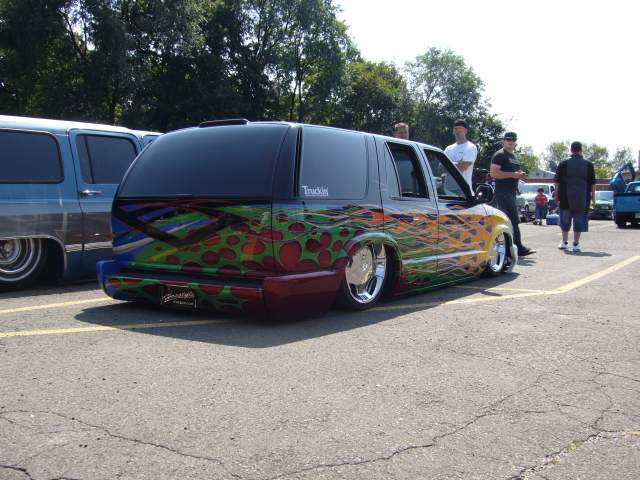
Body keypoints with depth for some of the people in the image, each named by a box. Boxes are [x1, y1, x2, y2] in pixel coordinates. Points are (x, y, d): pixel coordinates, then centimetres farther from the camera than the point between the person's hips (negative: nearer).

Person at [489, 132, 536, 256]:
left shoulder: (513, 156, 21)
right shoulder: (499, 155, -8)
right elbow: (494, 173, -19)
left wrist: (520, 174, 11)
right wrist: (512, 174, -21)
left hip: (511, 192, 10)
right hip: (503, 192, -10)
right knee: (514, 220, -13)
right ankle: (519, 248, -13)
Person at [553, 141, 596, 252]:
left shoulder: (563, 164, 1)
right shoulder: (588, 164, 2)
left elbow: (557, 181, 2)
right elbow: (592, 183, 4)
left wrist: (556, 194, 10)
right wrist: (593, 196, 11)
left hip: (566, 198, 0)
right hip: (582, 198, 0)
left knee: (565, 220, 12)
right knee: (579, 220, 4)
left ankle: (564, 242, 18)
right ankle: (576, 244, 2)